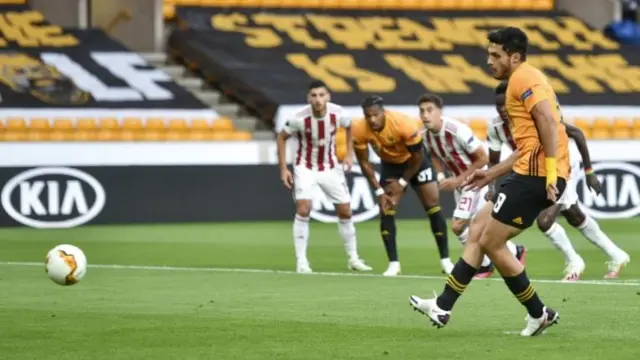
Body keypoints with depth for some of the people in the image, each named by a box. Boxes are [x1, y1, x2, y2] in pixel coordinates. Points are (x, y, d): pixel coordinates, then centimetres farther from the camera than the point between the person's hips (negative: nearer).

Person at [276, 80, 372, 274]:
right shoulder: (300, 118, -24)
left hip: (330, 167, 3)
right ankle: (301, 260, -11)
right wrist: (283, 168, -9)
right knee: (303, 209, -20)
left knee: (345, 211, 6)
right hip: (305, 167, -3)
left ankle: (353, 258, 22)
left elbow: (349, 127, 6)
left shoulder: (337, 113, -18)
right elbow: (281, 137, -7)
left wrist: (349, 154, -1)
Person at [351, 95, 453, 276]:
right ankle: (393, 263, -5)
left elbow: (417, 157, -20)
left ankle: (445, 259, 1)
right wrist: (379, 191, -14)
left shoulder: (404, 124, -35)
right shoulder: (359, 130, -27)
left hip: (414, 161, -2)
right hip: (390, 164, 2)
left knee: (433, 205, -7)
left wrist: (403, 183, -13)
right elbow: (364, 162, -11)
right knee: (386, 211, -11)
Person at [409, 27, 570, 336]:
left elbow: (548, 122, -23)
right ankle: (443, 306, 14)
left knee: (491, 242, -4)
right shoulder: (525, 80, 23)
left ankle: (538, 314, 6)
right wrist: (491, 174, 27)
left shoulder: (524, 79, -9)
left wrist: (550, 174, -27)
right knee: (477, 229, 13)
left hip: (537, 176, -10)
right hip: (531, 173, 10)